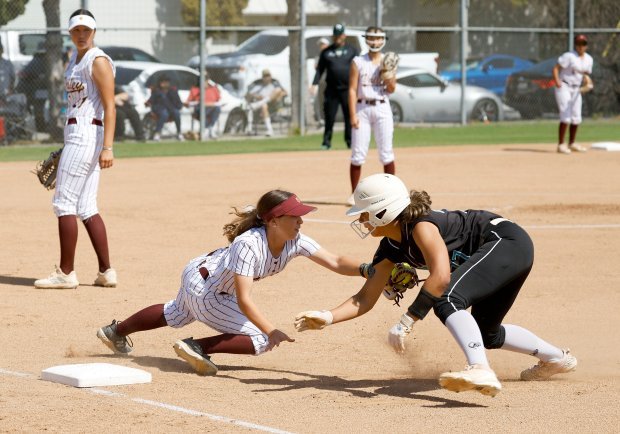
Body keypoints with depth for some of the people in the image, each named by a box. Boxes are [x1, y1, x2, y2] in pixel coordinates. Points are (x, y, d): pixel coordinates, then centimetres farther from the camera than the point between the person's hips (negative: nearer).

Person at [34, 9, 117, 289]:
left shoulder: (98, 61, -11)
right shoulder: (75, 59, 18)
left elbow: (109, 108, -17)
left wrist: (107, 147, -25)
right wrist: (67, 147, 25)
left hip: (87, 136, -9)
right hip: (75, 136, 9)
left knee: (64, 203, -8)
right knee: (86, 207, 8)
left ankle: (66, 273, -5)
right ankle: (106, 272, 9)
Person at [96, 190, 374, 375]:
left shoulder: (297, 242, -19)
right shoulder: (249, 244, -39)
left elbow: (335, 263, -23)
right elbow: (243, 300, -45)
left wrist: (365, 270, -41)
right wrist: (271, 331, -55)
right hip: (204, 290, -8)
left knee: (176, 316, 36)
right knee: (261, 340, -17)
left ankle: (115, 332, 56)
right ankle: (197, 348, -7)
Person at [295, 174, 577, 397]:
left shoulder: (421, 226, -23)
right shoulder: (391, 247, 5)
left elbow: (441, 277, -35)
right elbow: (366, 299, 6)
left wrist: (407, 322, -35)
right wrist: (328, 317, -9)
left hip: (508, 241, -11)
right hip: (501, 255, 11)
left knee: (447, 300, -29)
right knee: (485, 333, 23)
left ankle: (481, 371, -46)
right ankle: (556, 358, 40)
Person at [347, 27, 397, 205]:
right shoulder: (358, 62, 2)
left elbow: (391, 89, 3)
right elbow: (352, 89, -2)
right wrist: (353, 115, -10)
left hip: (382, 108, 1)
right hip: (363, 108, -1)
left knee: (386, 153, 0)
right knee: (358, 153, -3)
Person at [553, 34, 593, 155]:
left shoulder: (588, 59, 8)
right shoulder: (569, 56, -13)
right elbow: (556, 68, -15)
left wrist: (588, 80, -8)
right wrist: (557, 81, -31)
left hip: (576, 89, 7)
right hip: (564, 87, -7)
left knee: (576, 118, 9)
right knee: (566, 117, -15)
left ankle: (572, 144, 23)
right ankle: (561, 145, -11)